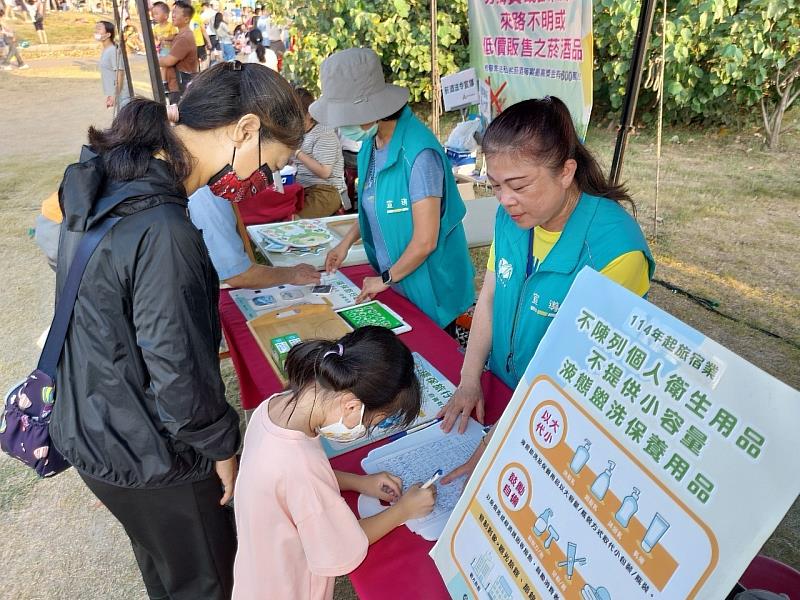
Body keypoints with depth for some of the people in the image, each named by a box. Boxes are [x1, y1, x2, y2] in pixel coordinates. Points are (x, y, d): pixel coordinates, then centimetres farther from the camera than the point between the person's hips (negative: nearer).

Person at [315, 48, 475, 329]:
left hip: (427, 288, -7)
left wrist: (385, 279, -10)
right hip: (393, 281, 7)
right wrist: (347, 242, 6)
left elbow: (425, 242, -23)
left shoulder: (419, 153, -26)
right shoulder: (371, 142, -1)